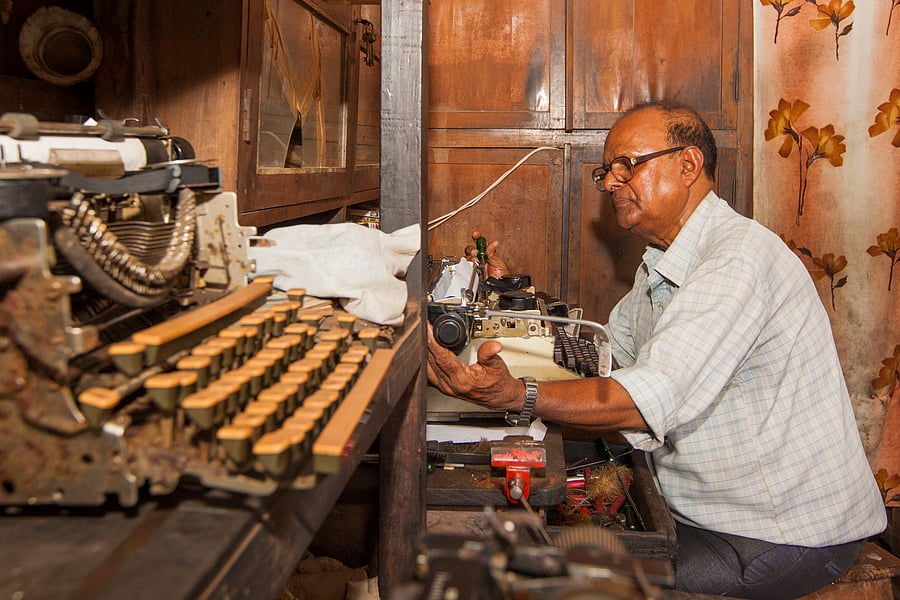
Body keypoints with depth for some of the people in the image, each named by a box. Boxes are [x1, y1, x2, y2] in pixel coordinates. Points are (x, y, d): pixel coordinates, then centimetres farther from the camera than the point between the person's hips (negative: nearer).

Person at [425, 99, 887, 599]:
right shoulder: (662, 265, 10)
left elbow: (654, 399, -35)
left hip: (787, 535, -9)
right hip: (710, 513, 9)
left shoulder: (739, 258, -24)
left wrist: (516, 396, -45)